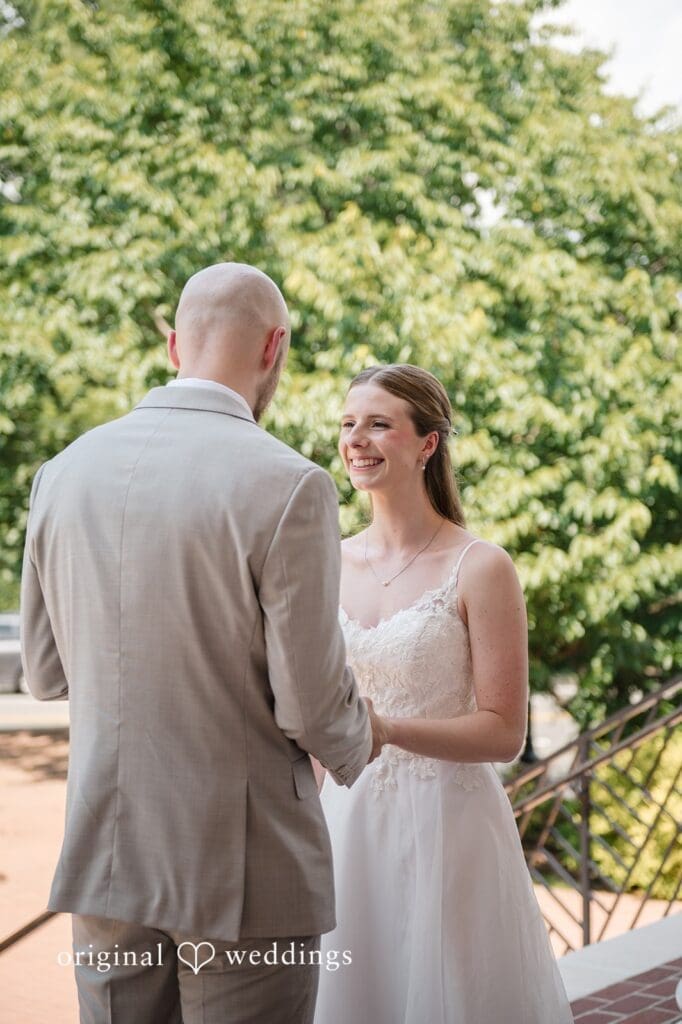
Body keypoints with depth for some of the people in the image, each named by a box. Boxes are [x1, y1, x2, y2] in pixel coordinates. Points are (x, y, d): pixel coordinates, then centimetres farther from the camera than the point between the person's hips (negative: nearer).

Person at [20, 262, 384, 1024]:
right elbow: (311, 703, -14)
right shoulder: (287, 485, -17)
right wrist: (357, 747, 8)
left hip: (104, 856, 5)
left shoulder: (65, 470, 0)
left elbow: (46, 674, 7)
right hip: (245, 873, -5)